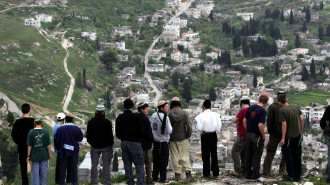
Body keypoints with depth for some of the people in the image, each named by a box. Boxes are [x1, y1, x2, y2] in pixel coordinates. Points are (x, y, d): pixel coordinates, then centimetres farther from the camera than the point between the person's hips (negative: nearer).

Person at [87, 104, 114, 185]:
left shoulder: (90, 122, 0)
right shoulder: (107, 122, -10)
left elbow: (88, 135, 5)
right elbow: (110, 135, -7)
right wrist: (111, 143, 6)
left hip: (94, 146, 3)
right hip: (106, 146, -2)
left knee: (94, 165, 8)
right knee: (106, 165, 2)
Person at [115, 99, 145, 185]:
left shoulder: (119, 118, 2)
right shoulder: (136, 117, -11)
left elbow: (117, 133, 4)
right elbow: (142, 131, -10)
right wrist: (140, 138, 10)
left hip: (124, 143, 5)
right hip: (135, 142, -5)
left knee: (127, 165, 12)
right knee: (139, 165, -2)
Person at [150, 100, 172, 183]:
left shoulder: (153, 116, 3)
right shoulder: (165, 117, -17)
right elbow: (169, 131, -17)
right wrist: (170, 127, 3)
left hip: (155, 142, 6)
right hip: (163, 142, -6)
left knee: (156, 160, 15)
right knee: (163, 161, 3)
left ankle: (155, 177, 21)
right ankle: (162, 178, 6)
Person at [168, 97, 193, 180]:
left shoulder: (169, 114, -9)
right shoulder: (184, 113, -6)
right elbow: (189, 126, -8)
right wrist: (188, 135, 5)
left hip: (172, 139, -1)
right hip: (183, 138, 1)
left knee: (175, 157, 7)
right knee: (185, 155, 6)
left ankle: (177, 174, 7)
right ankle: (188, 172, -2)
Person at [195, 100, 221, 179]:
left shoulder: (201, 116, -15)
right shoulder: (216, 115, -6)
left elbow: (199, 128, -15)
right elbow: (219, 127, -3)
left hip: (205, 136, -3)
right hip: (214, 135, 3)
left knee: (206, 155, 5)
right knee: (214, 154, 14)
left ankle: (207, 173, 6)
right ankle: (215, 173, 18)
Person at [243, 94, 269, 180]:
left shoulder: (250, 108, 2)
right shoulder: (262, 111, -17)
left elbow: (244, 120, 7)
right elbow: (260, 125, -23)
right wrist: (263, 135, -9)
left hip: (249, 134, 6)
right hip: (257, 135, -6)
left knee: (248, 155, 12)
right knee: (256, 155, 5)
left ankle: (248, 173, 18)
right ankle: (255, 174, 8)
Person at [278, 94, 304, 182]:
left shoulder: (282, 110, -16)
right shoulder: (296, 107, 1)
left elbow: (284, 124, -19)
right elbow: (302, 119, 4)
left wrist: (283, 138, -14)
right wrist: (301, 131, 16)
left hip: (289, 136, -6)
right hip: (298, 135, 6)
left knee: (288, 156, 9)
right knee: (297, 156, 12)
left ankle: (291, 176, 12)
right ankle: (297, 176, 18)